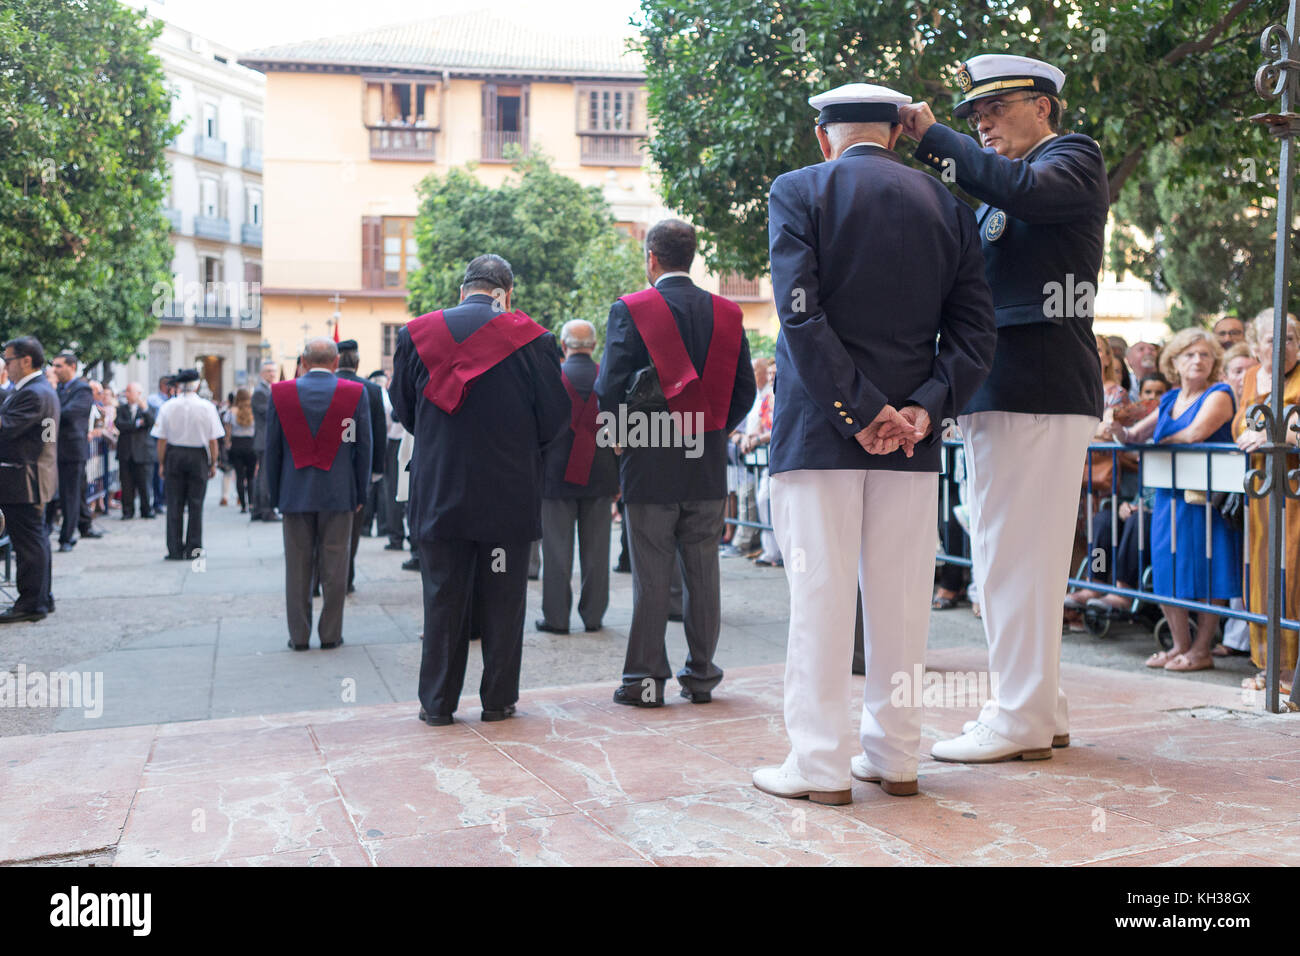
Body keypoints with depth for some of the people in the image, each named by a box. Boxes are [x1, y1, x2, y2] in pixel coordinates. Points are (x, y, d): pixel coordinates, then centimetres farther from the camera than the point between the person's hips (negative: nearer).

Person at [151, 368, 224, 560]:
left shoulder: (167, 407, -3)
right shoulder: (207, 407, -6)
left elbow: (161, 440, -1)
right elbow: (213, 440, -5)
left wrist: (161, 463, 8)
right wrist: (213, 463, 4)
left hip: (174, 456, 1)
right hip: (198, 457, -1)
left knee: (174, 505, 5)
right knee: (196, 504, 5)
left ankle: (175, 550, 5)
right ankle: (193, 549, 6)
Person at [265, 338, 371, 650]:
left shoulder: (281, 393, 0)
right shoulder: (355, 393, -3)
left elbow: (272, 449, 3)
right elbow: (363, 448, 0)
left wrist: (275, 495, 11)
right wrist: (360, 494, 8)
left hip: (295, 494, 1)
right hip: (339, 494, -1)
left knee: (297, 567, 8)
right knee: (334, 568, 5)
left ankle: (299, 636, 13)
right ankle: (330, 634, 11)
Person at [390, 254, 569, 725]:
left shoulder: (416, 333, 1)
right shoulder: (532, 339, -6)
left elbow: (402, 409, 9)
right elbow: (556, 415, -1)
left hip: (439, 490, 2)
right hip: (510, 492, -1)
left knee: (443, 597, 9)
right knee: (503, 597, 9)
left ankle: (438, 702, 14)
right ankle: (498, 699, 15)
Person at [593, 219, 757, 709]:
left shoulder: (629, 310, -8)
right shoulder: (727, 313, 5)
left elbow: (609, 389, -12)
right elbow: (745, 389, 6)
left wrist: (623, 435, 5)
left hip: (650, 465, -3)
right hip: (708, 466, 3)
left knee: (650, 575, 3)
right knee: (703, 572, 10)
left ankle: (645, 678, 9)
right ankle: (700, 674, 17)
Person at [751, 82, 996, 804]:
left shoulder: (798, 192, -1)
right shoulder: (948, 206, 11)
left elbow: (800, 315, -14)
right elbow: (974, 332, 3)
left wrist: (861, 411, -13)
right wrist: (923, 409, -6)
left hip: (819, 428, -3)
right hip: (911, 437, 4)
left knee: (821, 593, 0)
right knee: (901, 596, 9)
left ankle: (820, 764, 5)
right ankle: (894, 757, 18)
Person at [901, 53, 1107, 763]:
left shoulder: (1073, 160, 1)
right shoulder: (998, 179, 26)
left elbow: (1025, 191, -22)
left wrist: (933, 138, -15)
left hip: (1039, 390, -9)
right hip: (997, 391, 9)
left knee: (1016, 555, -8)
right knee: (1005, 555, 11)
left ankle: (1023, 720, 0)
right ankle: (1040, 710, 20)